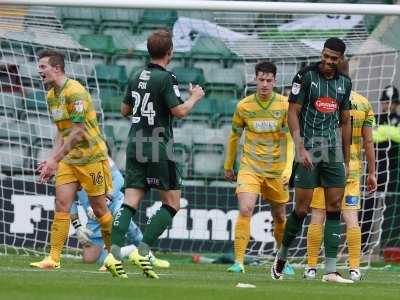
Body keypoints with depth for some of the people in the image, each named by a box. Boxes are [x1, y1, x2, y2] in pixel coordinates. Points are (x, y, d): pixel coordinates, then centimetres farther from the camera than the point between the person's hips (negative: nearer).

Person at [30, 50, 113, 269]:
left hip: (91, 157, -7)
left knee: (99, 209, 1)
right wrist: (51, 160, 7)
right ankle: (53, 258, -7)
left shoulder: (75, 92, -18)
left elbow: (78, 132, -22)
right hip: (68, 159, 7)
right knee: (61, 206, -4)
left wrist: (55, 159, -21)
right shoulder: (51, 96, 10)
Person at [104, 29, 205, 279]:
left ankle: (115, 253, -14)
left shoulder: (137, 77, 11)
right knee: (172, 202, 4)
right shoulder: (165, 78, -10)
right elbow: (179, 111, -14)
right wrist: (195, 97, 3)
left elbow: (125, 110, 20)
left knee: (131, 202, 1)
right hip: (158, 149, -7)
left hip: (135, 146, 7)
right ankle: (143, 251, -7)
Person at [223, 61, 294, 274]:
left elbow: (290, 139, -8)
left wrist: (288, 169, -20)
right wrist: (228, 167, 20)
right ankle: (238, 262, -18)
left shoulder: (284, 105, -6)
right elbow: (234, 136, 12)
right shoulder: (244, 106, -3)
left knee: (280, 217, 11)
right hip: (250, 167, -1)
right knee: (245, 210, -19)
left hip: (276, 170, 1)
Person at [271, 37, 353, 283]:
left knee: (334, 207, -2)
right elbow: (293, 114, -6)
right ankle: (282, 256, 17)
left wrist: (347, 161, 15)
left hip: (334, 150, 5)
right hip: (308, 148, -5)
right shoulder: (306, 76, -4)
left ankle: (330, 270, -3)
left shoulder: (344, 83, 11)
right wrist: (301, 148, -15)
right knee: (302, 208, -6)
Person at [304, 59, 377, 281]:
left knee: (317, 217, 3)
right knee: (351, 218, 3)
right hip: (352, 169, 2)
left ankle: (311, 268, 3)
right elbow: (368, 141, 2)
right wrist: (372, 173, 8)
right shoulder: (363, 103, 2)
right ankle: (354, 269, -2)